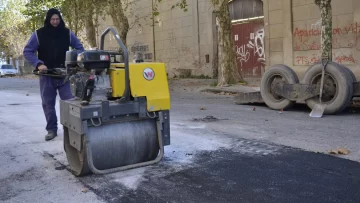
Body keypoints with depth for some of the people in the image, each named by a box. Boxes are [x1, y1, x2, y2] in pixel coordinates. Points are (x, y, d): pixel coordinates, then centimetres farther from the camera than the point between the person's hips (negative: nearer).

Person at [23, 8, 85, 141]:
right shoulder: (39, 34, -3)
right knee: (48, 104, 5)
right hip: (46, 75, 0)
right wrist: (38, 64, -15)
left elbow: (79, 48, 10)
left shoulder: (67, 33, 1)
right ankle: (52, 129, 14)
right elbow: (27, 51, 0)